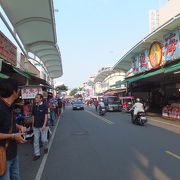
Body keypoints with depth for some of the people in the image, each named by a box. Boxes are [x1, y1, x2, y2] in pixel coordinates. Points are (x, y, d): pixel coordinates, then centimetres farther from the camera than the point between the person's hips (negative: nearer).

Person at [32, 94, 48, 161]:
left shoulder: (44, 106, -7)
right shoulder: (34, 106, 6)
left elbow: (46, 116, -10)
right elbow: (33, 116, 12)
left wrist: (44, 125, -18)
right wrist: (33, 124, 11)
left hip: (43, 126, -4)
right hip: (36, 126, 4)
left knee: (44, 139, 0)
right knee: (36, 140, 5)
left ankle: (45, 148, 31)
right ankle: (37, 154, 17)